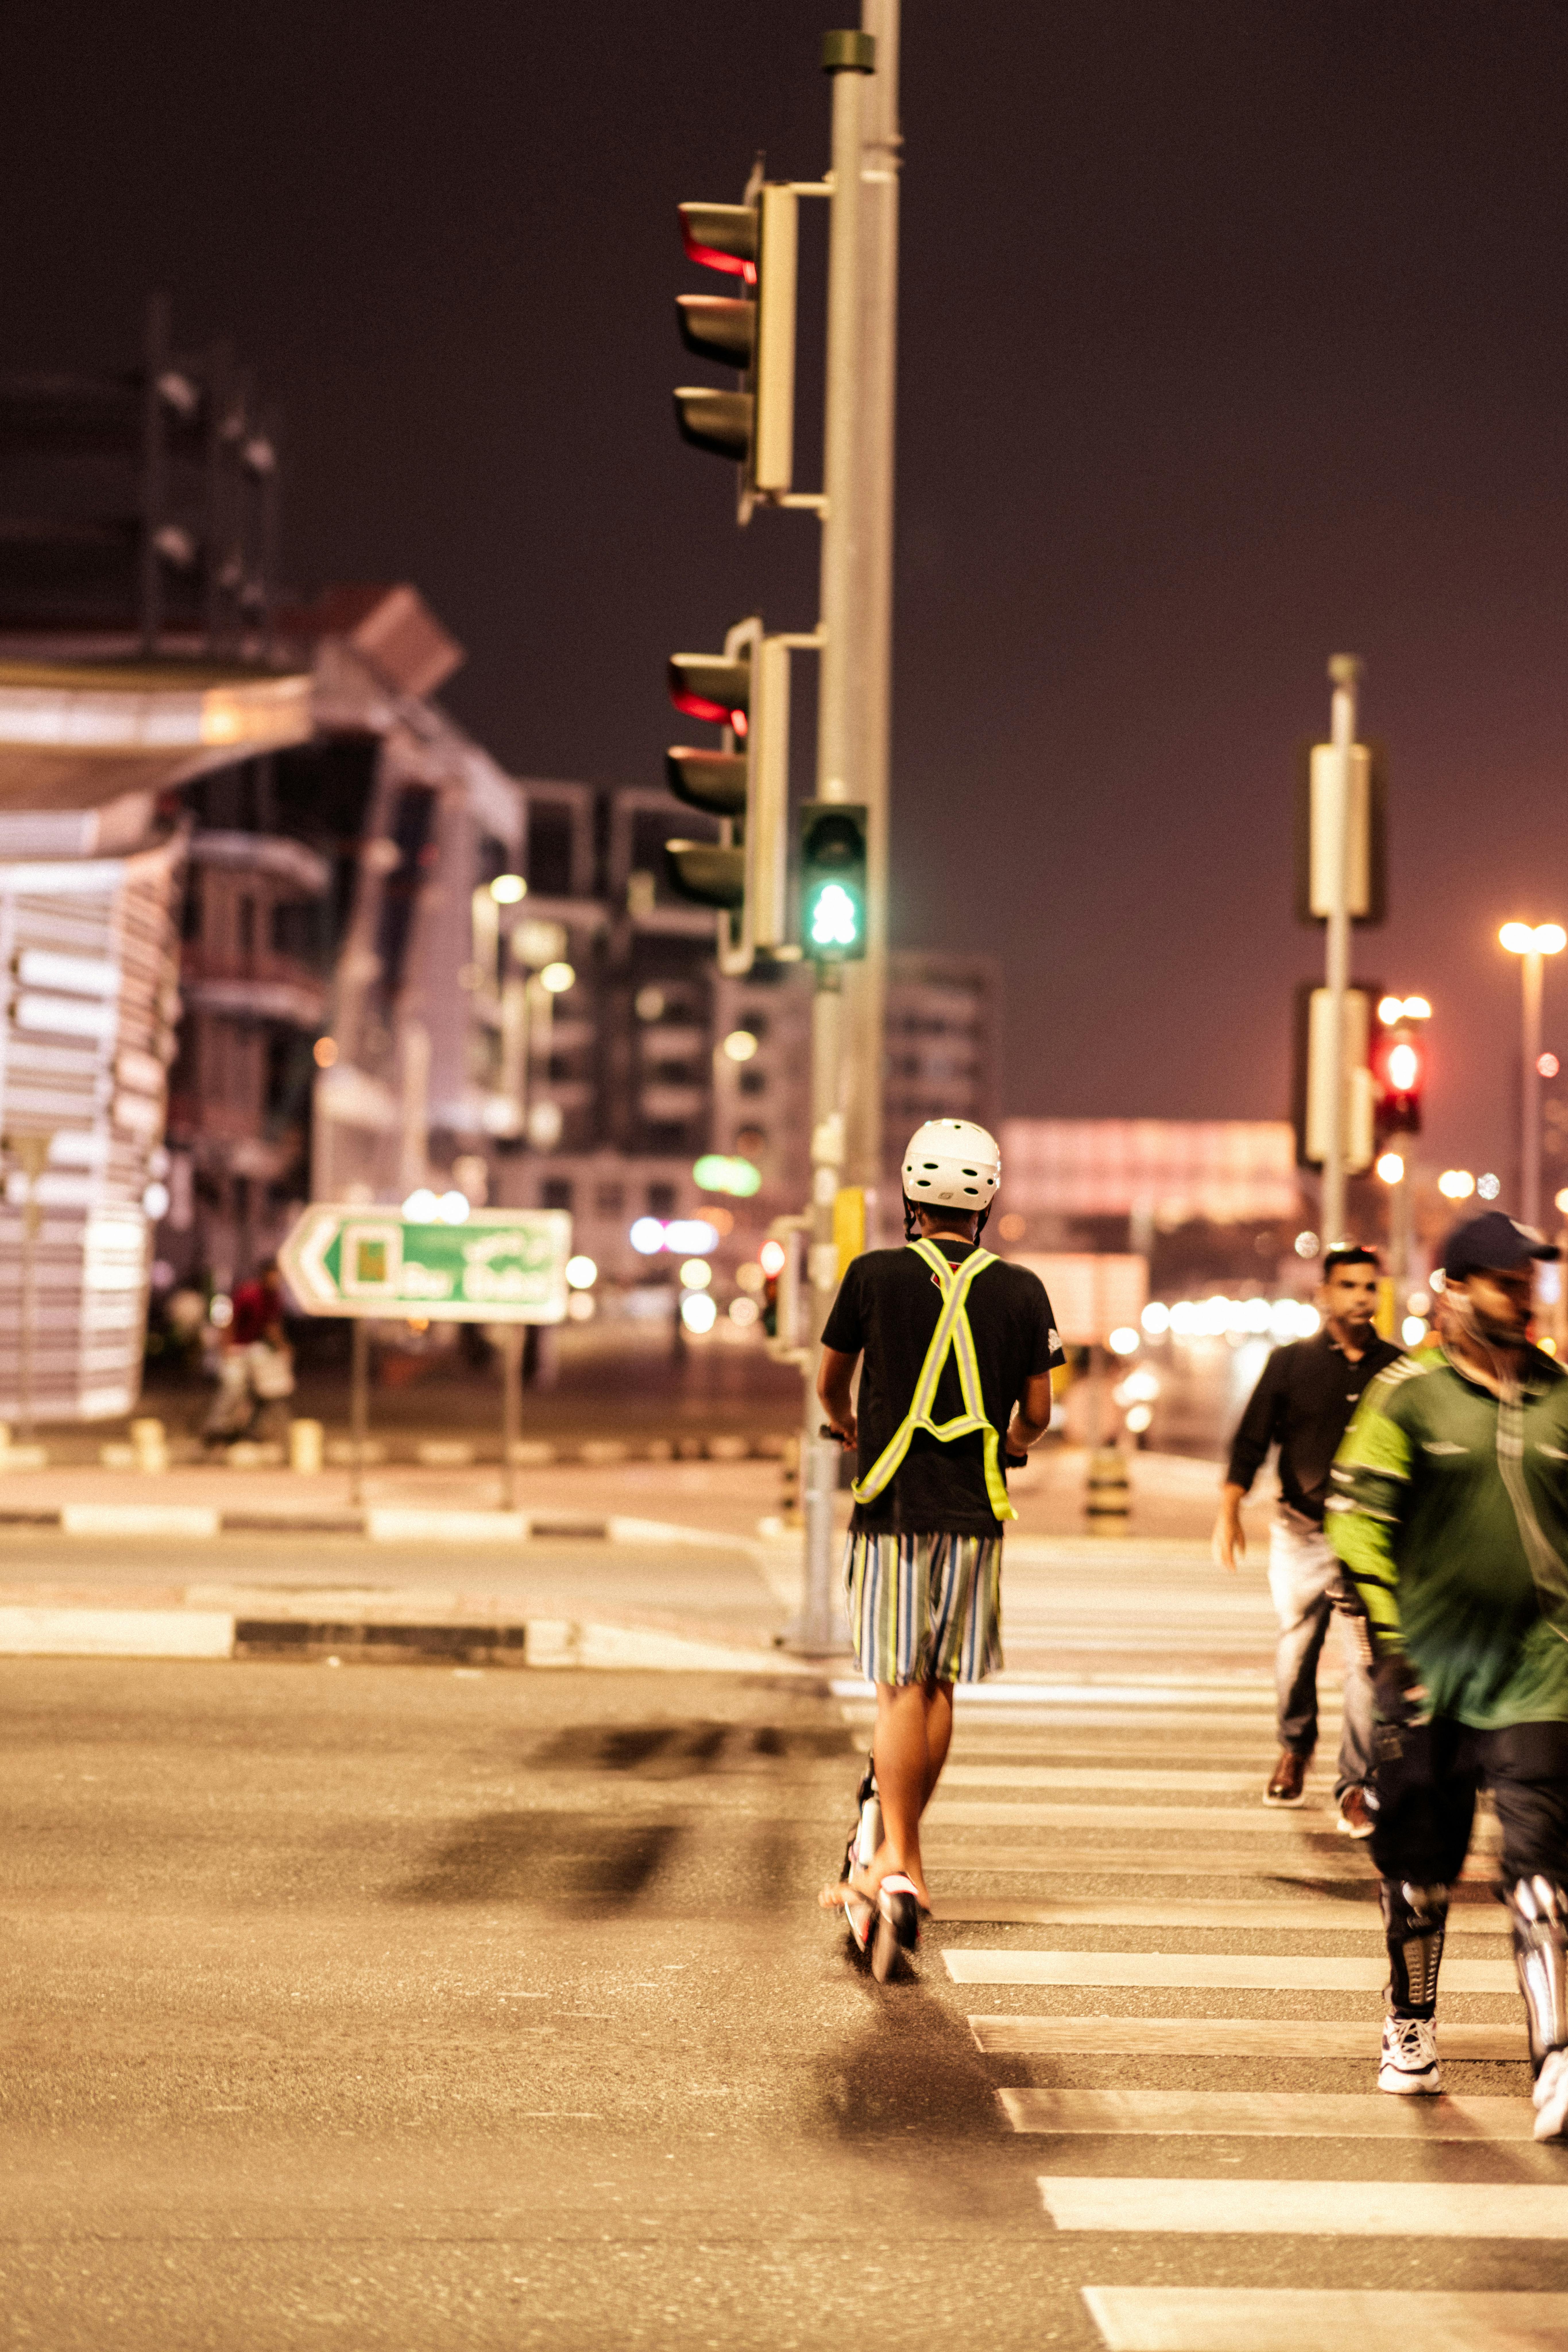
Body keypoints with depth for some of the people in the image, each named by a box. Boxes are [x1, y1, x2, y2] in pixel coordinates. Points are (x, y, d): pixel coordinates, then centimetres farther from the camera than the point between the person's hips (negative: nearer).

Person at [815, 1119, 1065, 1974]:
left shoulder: (874, 1276, -2)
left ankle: (898, 1866, -11)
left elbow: (830, 1381, 12)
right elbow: (1038, 1412, 7)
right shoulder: (1022, 1292, 2)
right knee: (939, 1686, 12)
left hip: (890, 1508, -2)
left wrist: (847, 1427, 34)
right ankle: (899, 1849, 22)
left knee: (900, 1687, -2)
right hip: (974, 1514, 2)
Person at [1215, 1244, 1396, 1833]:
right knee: (1295, 1653, 11)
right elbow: (1251, 1441, 2)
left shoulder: (1396, 1369, 5)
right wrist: (1228, 1512, -6)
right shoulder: (1291, 1363, 2)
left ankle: (1355, 1785, -3)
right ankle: (1295, 1747, 38)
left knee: (1367, 1663, -10)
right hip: (1302, 1535, 1)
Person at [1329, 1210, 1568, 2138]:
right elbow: (1358, 1514, -2)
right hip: (1433, 1663, -1)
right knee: (1420, 1859, 8)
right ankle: (1412, 2027, 29)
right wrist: (1390, 1637, -7)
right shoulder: (1409, 1394, -1)